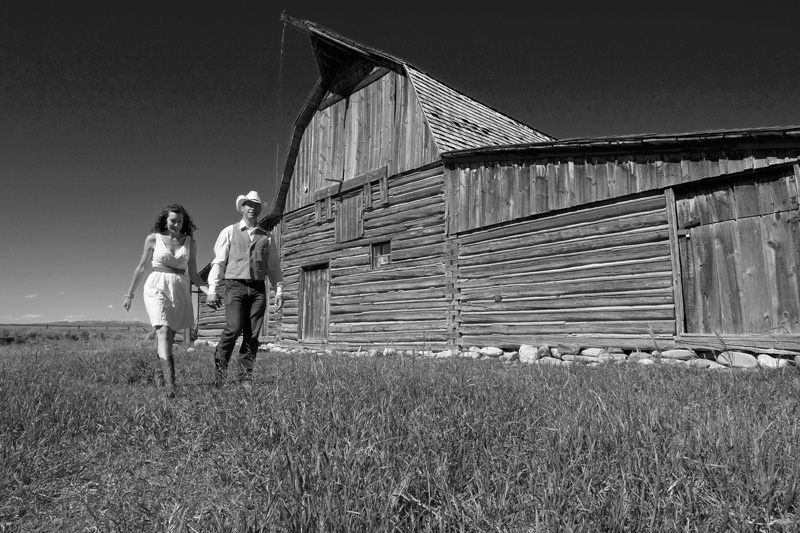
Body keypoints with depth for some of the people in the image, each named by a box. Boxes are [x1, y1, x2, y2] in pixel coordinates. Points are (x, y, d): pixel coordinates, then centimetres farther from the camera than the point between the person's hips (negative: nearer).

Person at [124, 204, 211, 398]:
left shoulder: (190, 242, 7)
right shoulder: (153, 239, 2)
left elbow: (193, 274, 9)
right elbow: (141, 267, 10)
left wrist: (209, 291, -5)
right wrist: (129, 294, 13)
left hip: (180, 289, 3)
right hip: (157, 287, -3)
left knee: (170, 337, 11)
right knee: (163, 333, -19)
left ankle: (159, 375, 33)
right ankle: (169, 383, -27)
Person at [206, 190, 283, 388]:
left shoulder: (267, 236, 16)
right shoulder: (229, 232, 11)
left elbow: (274, 266, 15)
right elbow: (218, 262, 6)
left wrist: (279, 290, 5)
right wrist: (212, 289, -1)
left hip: (258, 288, 2)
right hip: (235, 285, -2)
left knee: (253, 335, -2)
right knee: (234, 329, -16)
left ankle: (245, 377, 7)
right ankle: (220, 364, 7)